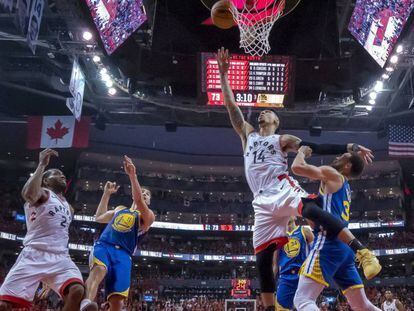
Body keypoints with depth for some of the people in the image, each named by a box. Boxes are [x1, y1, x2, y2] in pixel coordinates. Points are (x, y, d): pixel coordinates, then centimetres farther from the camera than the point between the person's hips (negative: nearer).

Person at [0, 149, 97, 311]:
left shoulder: (68, 207, 28)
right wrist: (42, 165, -15)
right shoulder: (42, 193, 4)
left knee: (78, 292, -25)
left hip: (60, 258, 5)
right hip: (34, 255, -5)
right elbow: (28, 194, -20)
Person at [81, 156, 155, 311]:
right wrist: (106, 194, 33)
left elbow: (138, 201, -8)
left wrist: (132, 175, -20)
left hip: (123, 254, -1)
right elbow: (98, 218, 41)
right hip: (103, 246, 1)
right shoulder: (119, 209, 30)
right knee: (99, 270, -36)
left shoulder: (148, 216, 13)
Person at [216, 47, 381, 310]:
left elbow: (316, 147, 7)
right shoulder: (248, 135, 26)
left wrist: (349, 147, -4)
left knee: (312, 210, -36)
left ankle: (363, 253, -42)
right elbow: (231, 106, 20)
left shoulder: (283, 140, 16)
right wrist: (224, 74, 15)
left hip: (284, 190, -4)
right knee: (262, 259, -2)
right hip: (263, 201, 4)